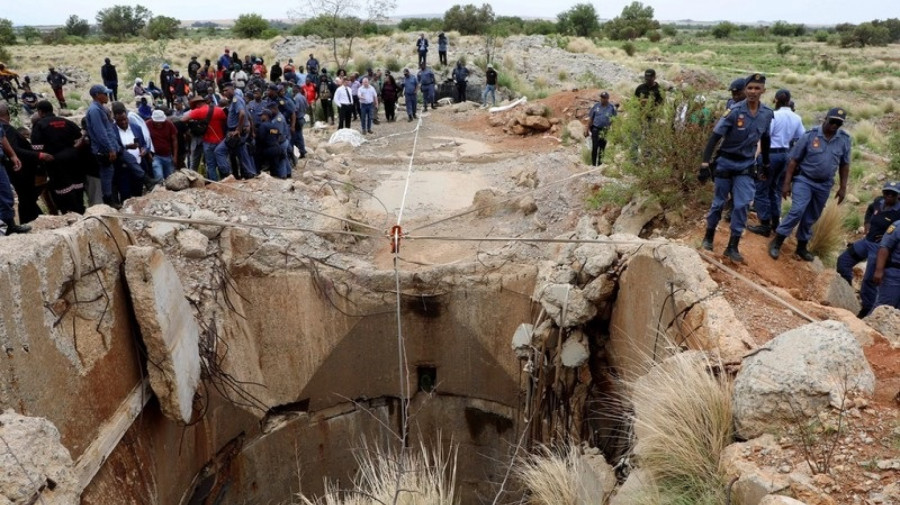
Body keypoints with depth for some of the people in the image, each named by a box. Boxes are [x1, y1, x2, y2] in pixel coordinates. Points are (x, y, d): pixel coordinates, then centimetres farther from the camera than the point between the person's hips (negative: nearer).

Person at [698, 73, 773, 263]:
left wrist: (766, 164, 17)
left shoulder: (768, 114, -4)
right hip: (726, 162, -3)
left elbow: (765, 140, 12)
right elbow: (715, 137, -17)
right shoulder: (734, 111, -17)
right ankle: (709, 236, 28)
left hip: (746, 165, 3)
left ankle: (732, 247, 3)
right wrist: (705, 164, -24)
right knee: (719, 202, 8)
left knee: (742, 205, -5)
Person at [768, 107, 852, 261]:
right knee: (797, 211, -19)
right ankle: (776, 242, -9)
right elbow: (794, 160, -8)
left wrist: (843, 187, 8)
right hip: (804, 180, -4)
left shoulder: (844, 139, -2)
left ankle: (802, 246, 25)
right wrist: (787, 183, -10)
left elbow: (844, 165, 8)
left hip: (824, 185, 4)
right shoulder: (810, 135, -12)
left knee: (811, 218, 11)